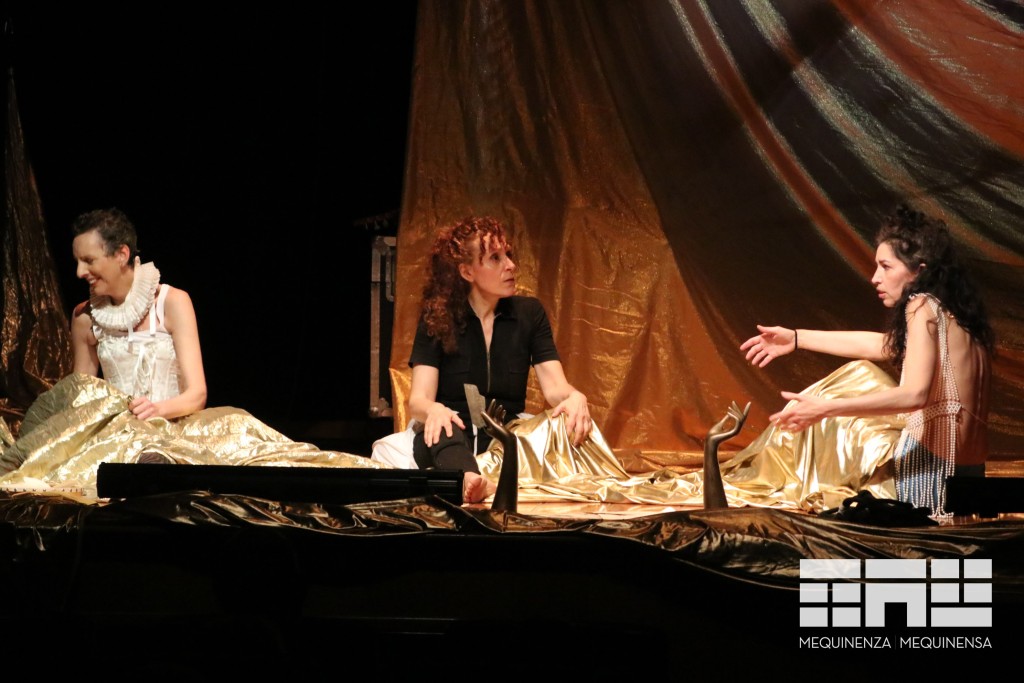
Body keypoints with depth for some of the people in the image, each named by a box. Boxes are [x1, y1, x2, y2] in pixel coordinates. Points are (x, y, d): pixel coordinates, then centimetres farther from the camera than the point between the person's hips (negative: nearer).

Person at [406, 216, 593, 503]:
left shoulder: (530, 313, 7)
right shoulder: (437, 318, -1)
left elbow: (555, 387, -2)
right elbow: (418, 399, -11)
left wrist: (575, 398, -27)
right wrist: (434, 410, -36)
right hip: (453, 443, -2)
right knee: (441, 430, -37)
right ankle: (470, 480, -69)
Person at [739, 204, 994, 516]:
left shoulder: (923, 306, -10)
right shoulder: (953, 309, 14)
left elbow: (914, 394, -22)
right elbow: (882, 345, 25)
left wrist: (825, 408, -22)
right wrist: (796, 338, 29)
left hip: (931, 472, -8)